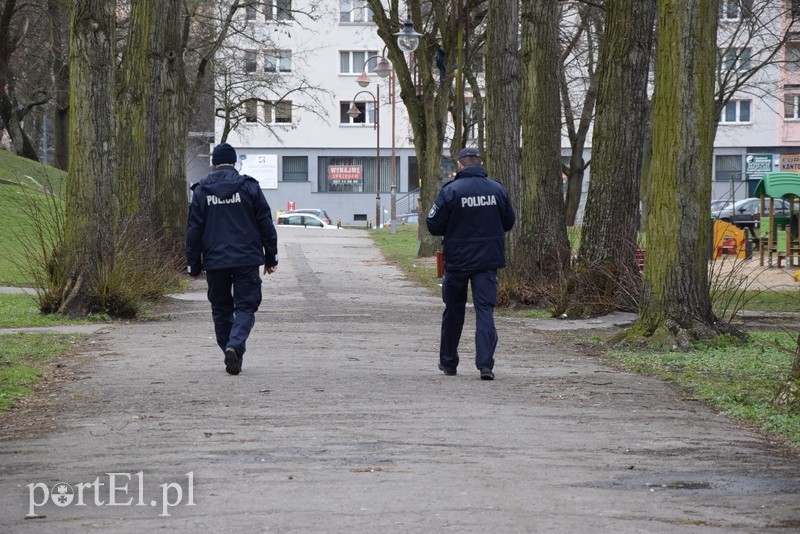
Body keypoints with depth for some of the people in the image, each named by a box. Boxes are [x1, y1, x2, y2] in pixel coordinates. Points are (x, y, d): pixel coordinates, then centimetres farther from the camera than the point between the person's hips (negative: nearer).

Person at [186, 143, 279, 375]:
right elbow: (266, 225, 1)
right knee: (245, 307, 1)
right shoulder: (249, 186, 0)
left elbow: (194, 230, 4)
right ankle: (235, 346, -23)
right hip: (246, 260, -1)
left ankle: (231, 356, 11)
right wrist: (271, 257, 9)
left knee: (221, 310, 13)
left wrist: (194, 264, 10)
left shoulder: (201, 190, 3)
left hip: (215, 261, 1)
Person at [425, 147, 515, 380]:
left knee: (453, 311, 13)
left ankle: (448, 362, 24)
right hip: (488, 260, 1)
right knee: (485, 309, 0)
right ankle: (485, 364, -14)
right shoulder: (497, 190, 0)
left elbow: (433, 225, -8)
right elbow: (509, 223, 11)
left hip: (457, 260, -1)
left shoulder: (451, 190, -11)